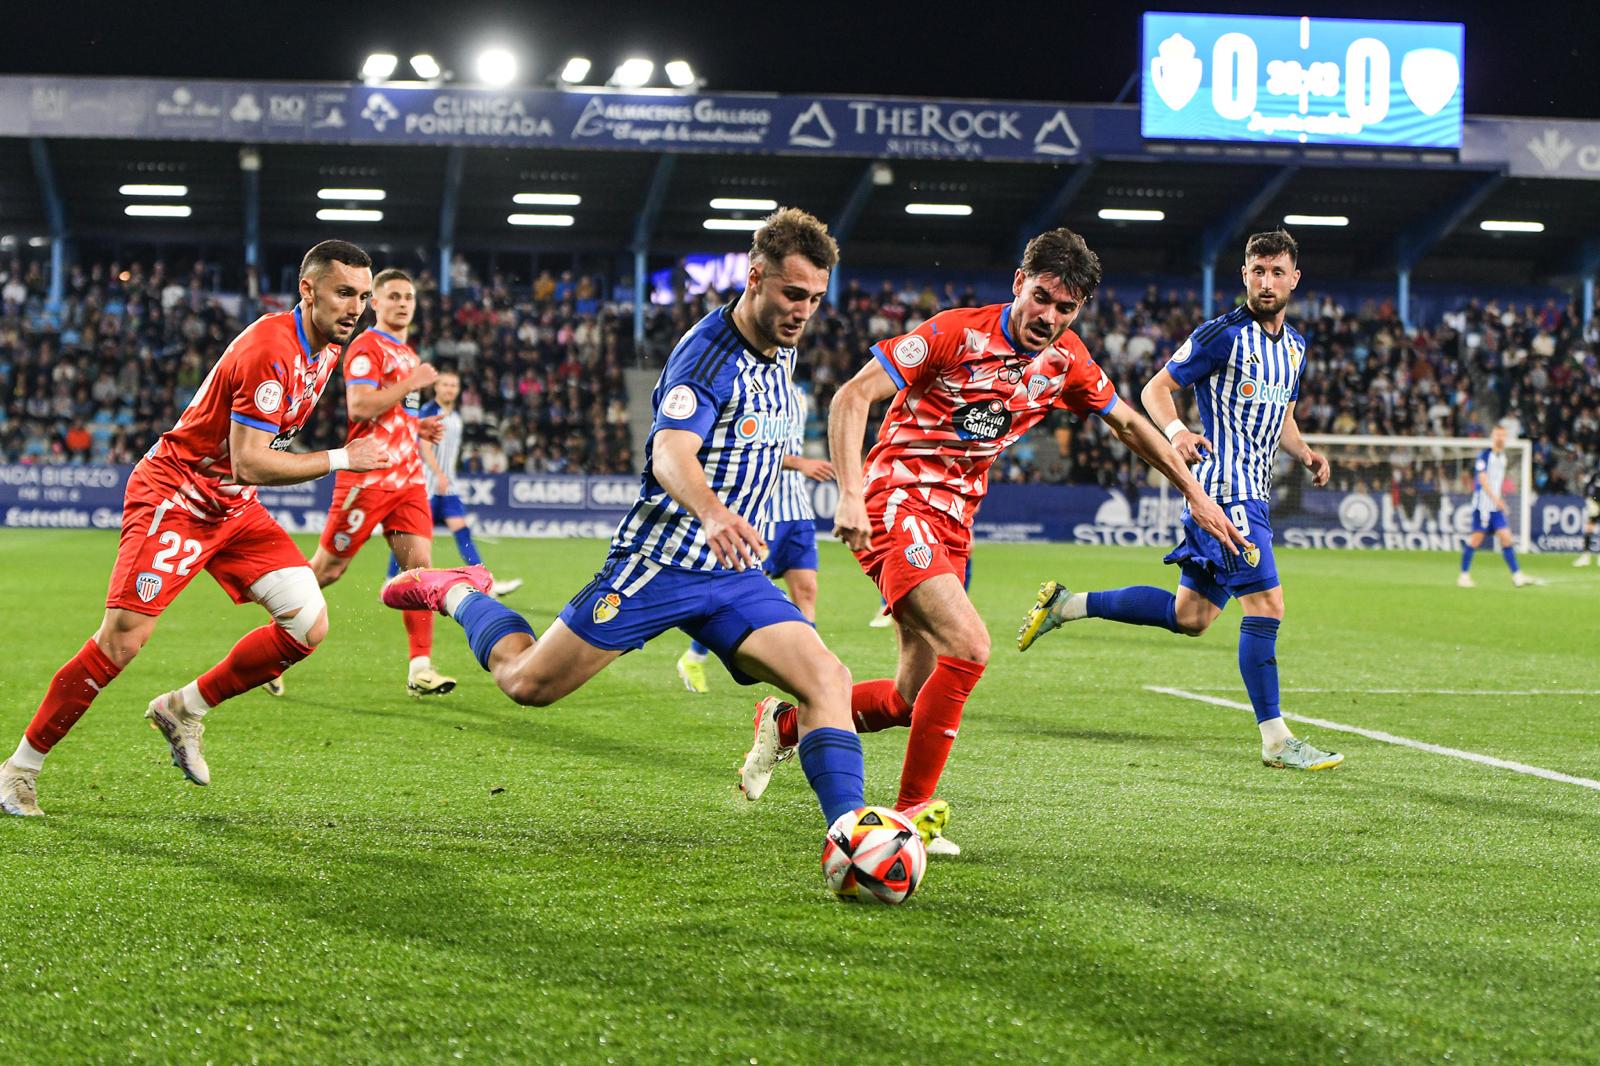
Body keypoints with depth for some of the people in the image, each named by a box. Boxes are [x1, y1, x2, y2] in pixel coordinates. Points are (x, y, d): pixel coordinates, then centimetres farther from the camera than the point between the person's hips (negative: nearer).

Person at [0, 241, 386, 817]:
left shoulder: (327, 349, 5)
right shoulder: (270, 350, -25)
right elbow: (249, 463, -28)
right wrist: (341, 460, -24)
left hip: (233, 507, 9)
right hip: (174, 495, -9)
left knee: (308, 624, -6)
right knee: (123, 637, -17)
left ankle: (185, 710, 10)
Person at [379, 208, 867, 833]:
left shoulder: (782, 353, 9)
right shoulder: (709, 351, -18)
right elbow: (670, 453, -36)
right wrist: (711, 512, -52)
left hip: (732, 572, 7)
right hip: (660, 562, -6)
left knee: (828, 679, -15)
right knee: (528, 682, 2)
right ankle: (453, 593, 30)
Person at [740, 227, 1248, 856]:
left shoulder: (1066, 360, 4)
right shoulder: (956, 332, -15)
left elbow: (1127, 423, 20)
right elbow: (852, 397, -16)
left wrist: (1196, 495, 18)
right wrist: (850, 495, -26)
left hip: (952, 522, 7)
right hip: (897, 502, -7)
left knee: (911, 700, 5)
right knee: (968, 647, -25)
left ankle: (787, 724, 29)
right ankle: (914, 813, -13)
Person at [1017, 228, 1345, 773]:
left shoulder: (1294, 344, 15)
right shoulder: (1223, 334, -9)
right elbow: (1156, 389, -6)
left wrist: (1306, 454, 7)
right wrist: (1175, 430, -25)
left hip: (1254, 493, 9)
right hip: (1225, 488, -9)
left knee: (1189, 616, 11)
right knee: (1266, 605, -12)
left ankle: (1067, 604, 21)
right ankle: (1276, 740, -6)